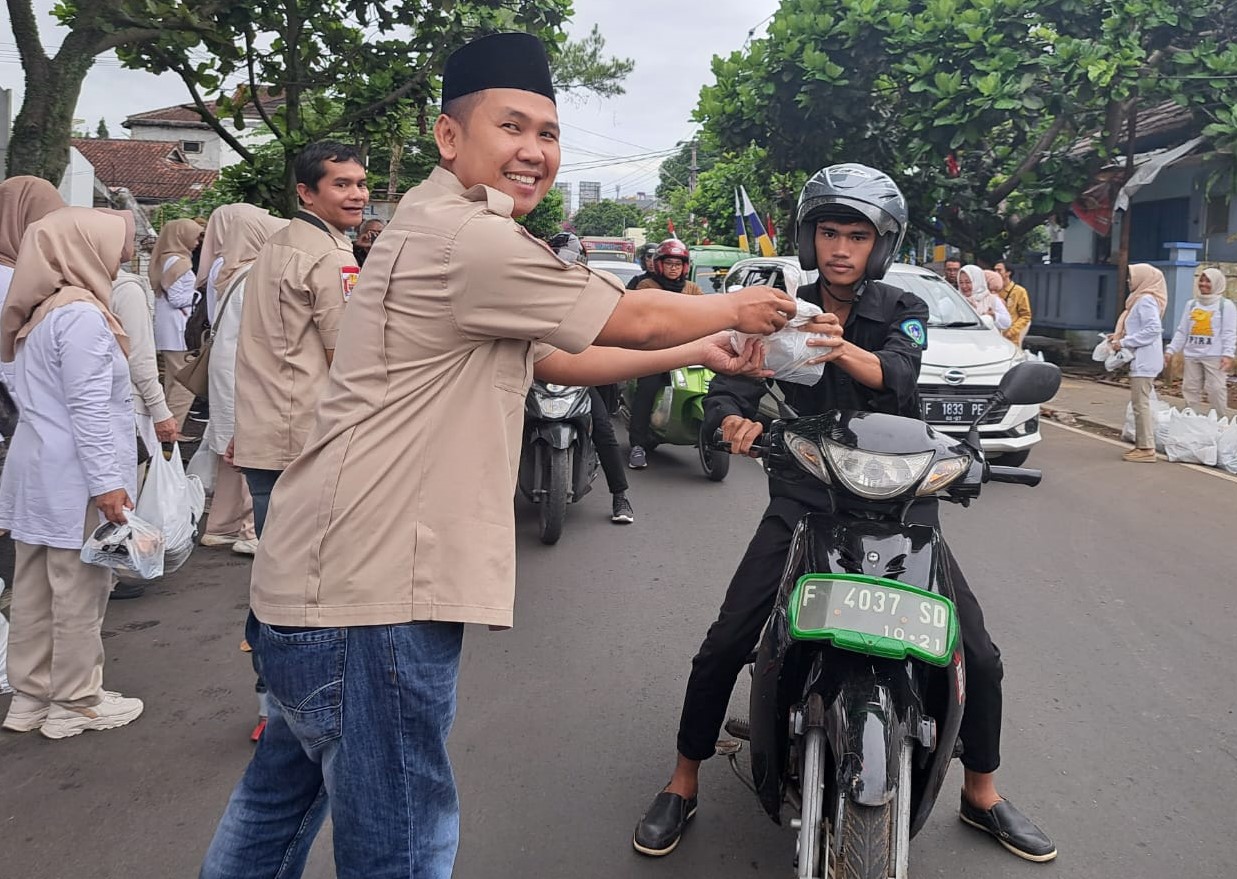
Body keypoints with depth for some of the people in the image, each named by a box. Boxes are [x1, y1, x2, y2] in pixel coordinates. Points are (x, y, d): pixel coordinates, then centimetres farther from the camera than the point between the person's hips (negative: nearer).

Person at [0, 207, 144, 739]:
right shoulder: (81, 315, -15)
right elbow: (89, 408, -20)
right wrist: (106, 482, -20)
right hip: (73, 479, -9)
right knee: (80, 591, 1)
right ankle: (75, 703, 12)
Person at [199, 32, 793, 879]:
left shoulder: (455, 235, 18)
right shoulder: (464, 236, -16)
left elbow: (558, 359, 21)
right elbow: (634, 319, -9)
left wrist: (696, 352, 21)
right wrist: (737, 308, 10)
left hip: (325, 577, 11)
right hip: (370, 592, -11)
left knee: (284, 796, 27)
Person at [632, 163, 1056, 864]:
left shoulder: (903, 312, 0)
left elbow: (896, 373, -23)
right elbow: (729, 388, -9)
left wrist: (842, 350, -46)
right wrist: (736, 420, -34)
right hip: (803, 498, 0)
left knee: (980, 658, -1)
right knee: (724, 646, -9)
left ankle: (982, 795, 24)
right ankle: (684, 785, 12)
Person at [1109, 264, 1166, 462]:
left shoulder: (1146, 300, -14)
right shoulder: (1141, 299, 17)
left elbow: (1153, 329, -22)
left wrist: (1124, 342, -19)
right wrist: (1120, 335, 10)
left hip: (1144, 361, -11)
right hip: (1141, 360, 11)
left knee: (1141, 403, -9)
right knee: (1140, 403, 14)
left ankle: (1146, 449, -7)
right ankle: (1142, 444, 19)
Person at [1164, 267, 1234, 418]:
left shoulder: (1226, 305, 1)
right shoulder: (1191, 304, 14)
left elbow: (1229, 333, -6)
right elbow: (1182, 331, 14)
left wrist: (1228, 354, -17)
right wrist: (1171, 349, 5)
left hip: (1214, 356, -5)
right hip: (1192, 355, 5)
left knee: (1216, 389, -9)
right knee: (1190, 389, 5)